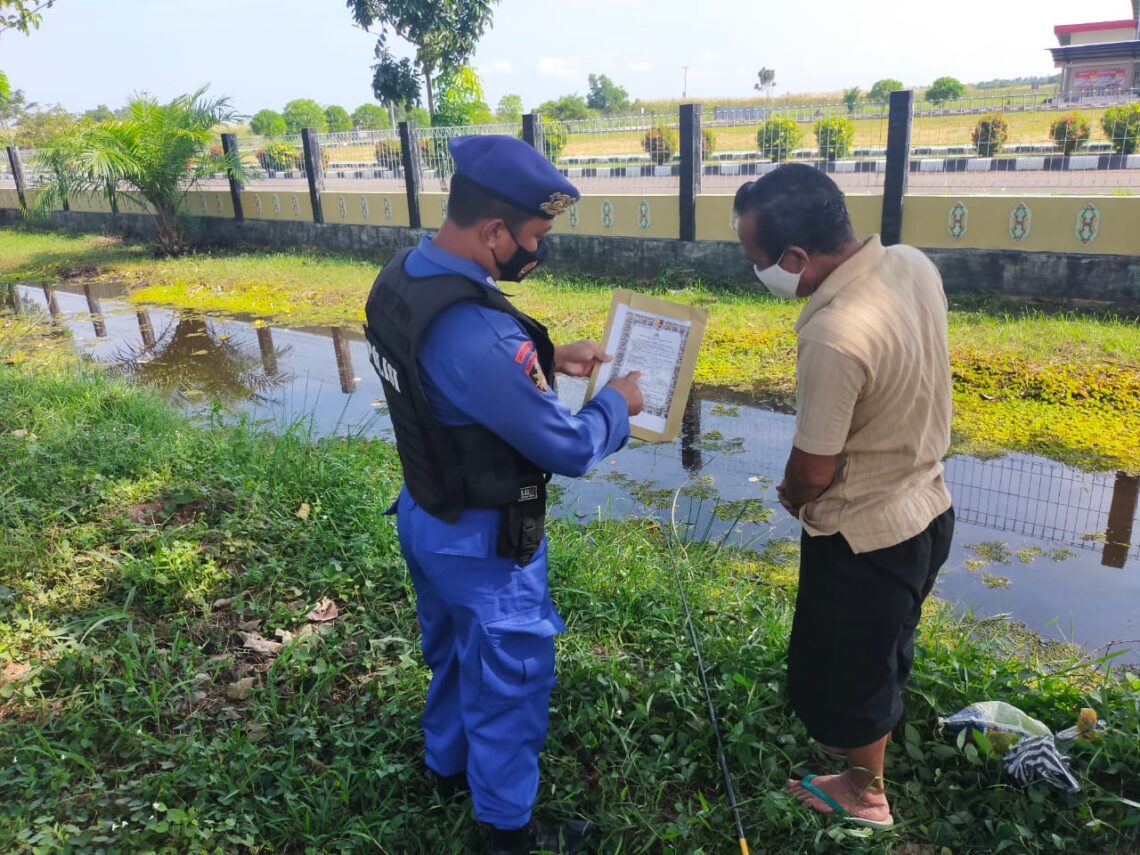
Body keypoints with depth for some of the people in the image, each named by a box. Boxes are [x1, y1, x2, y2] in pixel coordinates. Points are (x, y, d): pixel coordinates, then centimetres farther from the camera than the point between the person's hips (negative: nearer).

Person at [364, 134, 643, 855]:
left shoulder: (400, 280, -6)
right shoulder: (478, 332, -36)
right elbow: (570, 449, -25)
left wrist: (547, 358, 4)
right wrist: (618, 403, -6)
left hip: (425, 515, 9)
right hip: (481, 542, -9)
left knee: (451, 653, 29)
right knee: (508, 678, 14)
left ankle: (449, 764, 53)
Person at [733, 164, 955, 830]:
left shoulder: (834, 336, -35)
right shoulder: (915, 266, -9)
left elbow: (814, 469, -23)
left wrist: (790, 499, 0)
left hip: (864, 536, -8)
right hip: (927, 507, 8)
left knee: (846, 668, 19)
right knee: (883, 650, 30)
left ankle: (866, 793, 43)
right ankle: (875, 729, 56)